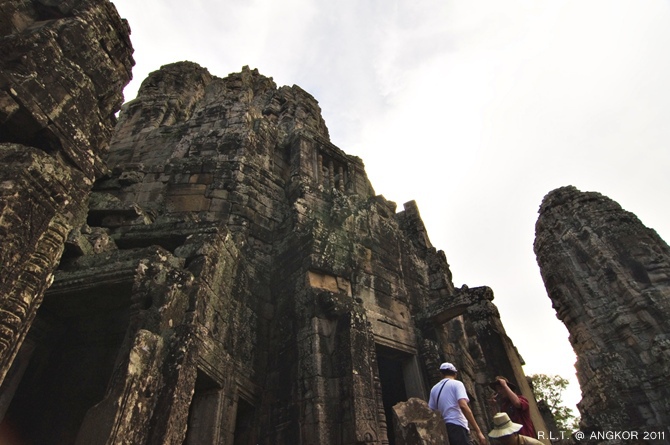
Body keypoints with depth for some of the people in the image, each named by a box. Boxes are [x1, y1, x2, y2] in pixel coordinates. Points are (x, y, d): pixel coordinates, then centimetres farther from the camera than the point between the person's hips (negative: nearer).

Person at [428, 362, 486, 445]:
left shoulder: (434, 389, 18)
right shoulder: (456, 384, 0)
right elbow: (463, 406, -16)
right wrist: (478, 431, -15)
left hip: (444, 428, 7)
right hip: (457, 427, -7)